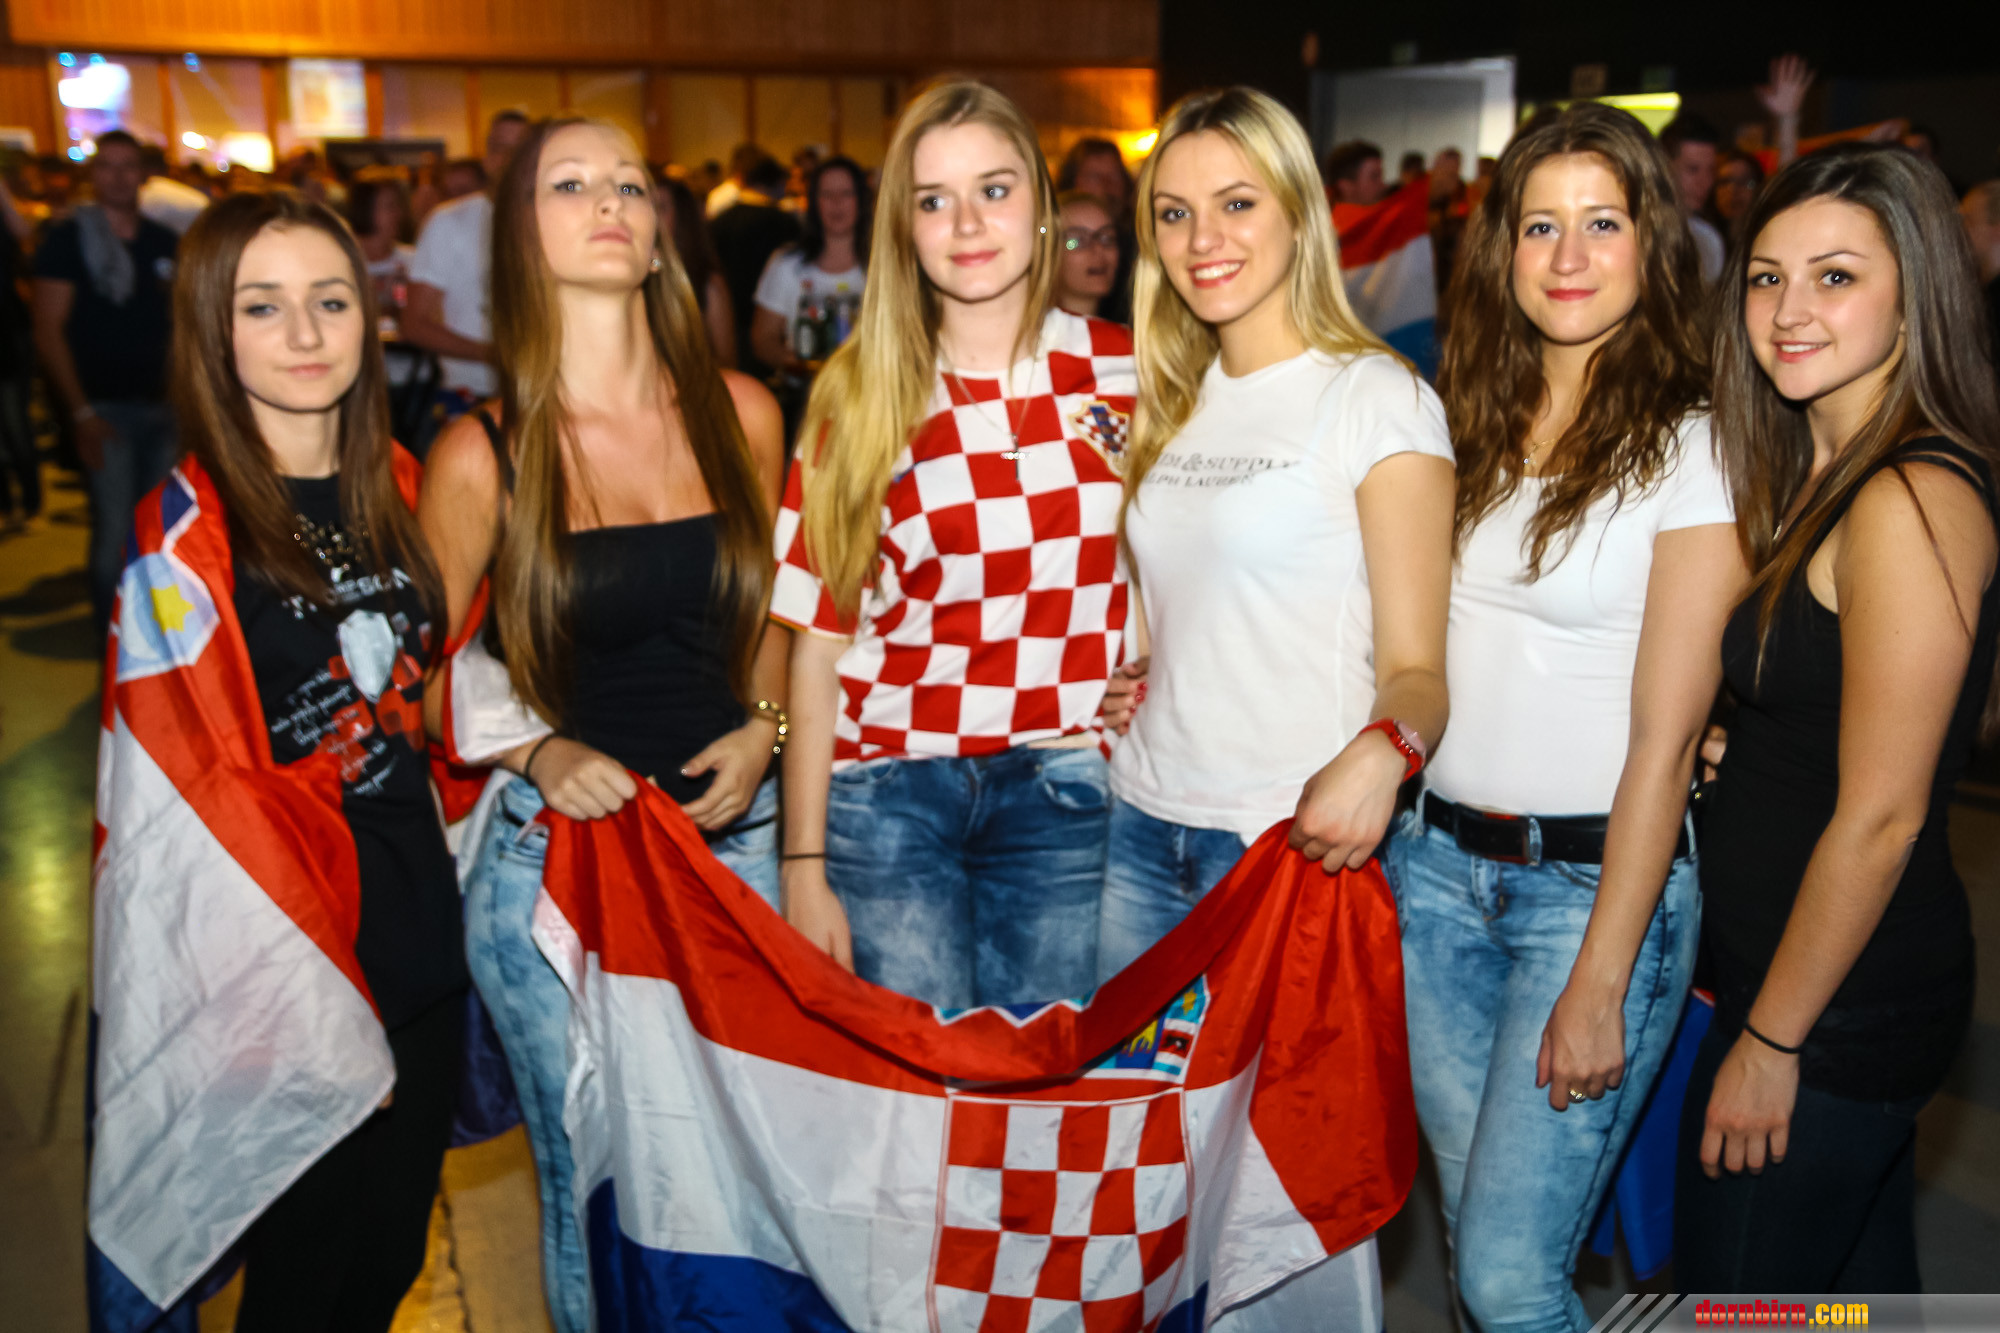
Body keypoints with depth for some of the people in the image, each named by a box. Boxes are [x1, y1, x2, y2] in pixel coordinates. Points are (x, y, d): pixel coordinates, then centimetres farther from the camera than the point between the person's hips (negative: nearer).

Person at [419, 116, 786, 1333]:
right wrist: (538, 755, -13)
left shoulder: (742, 414, 0)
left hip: (735, 833, 2)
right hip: (556, 854, -2)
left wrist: (762, 727, -2)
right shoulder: (484, 456, -7)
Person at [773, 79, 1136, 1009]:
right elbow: (817, 644, -2)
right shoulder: (859, 398, -1)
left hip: (1064, 796, 1)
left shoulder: (1122, 371, 1)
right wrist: (803, 865, -5)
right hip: (887, 790, -1)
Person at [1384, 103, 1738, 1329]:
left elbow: (1666, 742, -12)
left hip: (1596, 876, -5)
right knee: (1482, 1224, 14)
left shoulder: (1690, 449, -9)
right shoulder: (1471, 422, 8)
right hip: (1436, 864, 5)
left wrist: (1598, 984, -13)